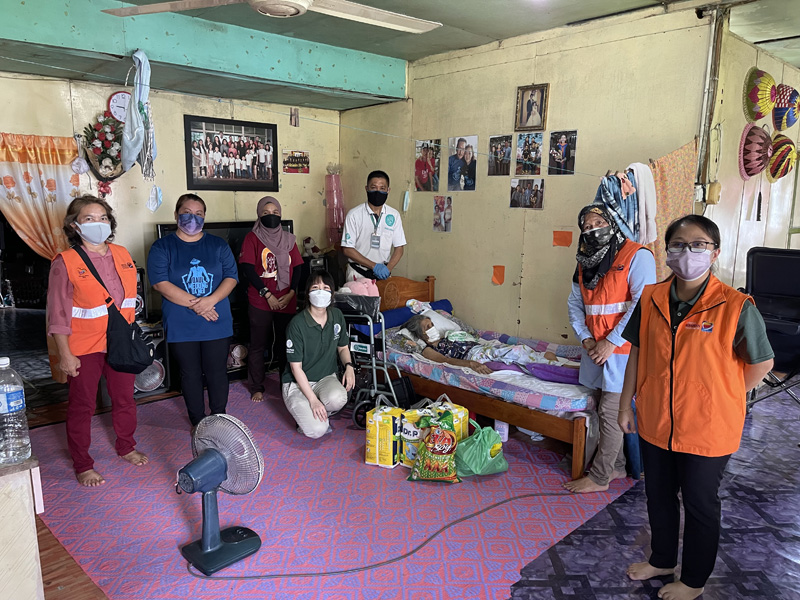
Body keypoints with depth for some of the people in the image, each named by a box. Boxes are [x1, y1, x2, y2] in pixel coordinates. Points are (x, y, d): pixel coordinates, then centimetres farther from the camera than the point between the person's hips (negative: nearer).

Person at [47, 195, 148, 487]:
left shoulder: (121, 254, 3)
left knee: (125, 399, 17)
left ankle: (126, 447, 39)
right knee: (82, 406, 8)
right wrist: (65, 354, -12)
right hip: (84, 348, -4)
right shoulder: (65, 262, -11)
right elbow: (58, 313, -10)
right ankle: (82, 465, 25)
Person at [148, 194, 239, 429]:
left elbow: (231, 277, 1)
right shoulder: (162, 247, 1)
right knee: (190, 374, 10)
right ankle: (198, 422, 26)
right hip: (181, 326, -1)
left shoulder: (219, 245, 7)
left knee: (217, 372, 7)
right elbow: (160, 283, -10)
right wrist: (194, 304, -18)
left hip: (218, 323, 1)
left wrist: (211, 300, -17)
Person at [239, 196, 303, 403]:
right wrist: (268, 295, -13)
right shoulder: (252, 238, -2)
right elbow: (248, 269, -9)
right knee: (258, 345, 5)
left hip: (287, 301, 3)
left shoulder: (288, 239, 10)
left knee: (285, 343, 11)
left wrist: (291, 293, -8)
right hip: (260, 301, -3)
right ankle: (256, 388, 17)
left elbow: (297, 268, 7)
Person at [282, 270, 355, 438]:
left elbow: (343, 347, 13)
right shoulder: (297, 324, -20)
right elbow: (296, 367, -16)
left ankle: (321, 414, 3)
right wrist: (313, 400, -21)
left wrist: (349, 366, -10)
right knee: (317, 430, -24)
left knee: (338, 398, -32)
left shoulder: (337, 316, -3)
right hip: (297, 383, -4)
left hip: (326, 378, 4)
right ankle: (307, 416, 12)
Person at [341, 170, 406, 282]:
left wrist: (388, 269, -15)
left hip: (382, 273, 2)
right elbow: (347, 249, -9)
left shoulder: (394, 215, 1)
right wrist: (374, 266, -16)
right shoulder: (354, 215, -8)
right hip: (358, 273, -2)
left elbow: (399, 248, 2)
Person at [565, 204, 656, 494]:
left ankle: (599, 477, 10)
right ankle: (616, 466, 30)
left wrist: (611, 342, -18)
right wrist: (585, 338, -3)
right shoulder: (585, 262, 11)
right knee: (608, 410, 15)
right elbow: (574, 303, 12)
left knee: (609, 412, -2)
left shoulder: (637, 255, -11)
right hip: (595, 349, 7)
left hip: (622, 349, -7)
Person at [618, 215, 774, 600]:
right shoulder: (651, 299, -5)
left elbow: (762, 362, -7)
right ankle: (661, 560, 47)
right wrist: (626, 405, 6)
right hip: (654, 423, 4)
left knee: (700, 504, 15)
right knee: (659, 496, 22)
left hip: (707, 430, -4)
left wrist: (721, 402, -3)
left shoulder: (736, 307, -18)